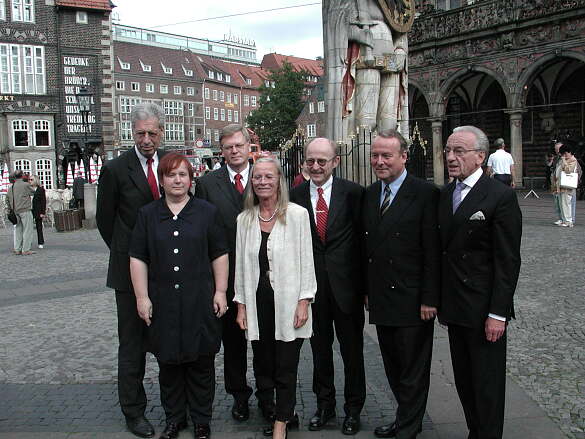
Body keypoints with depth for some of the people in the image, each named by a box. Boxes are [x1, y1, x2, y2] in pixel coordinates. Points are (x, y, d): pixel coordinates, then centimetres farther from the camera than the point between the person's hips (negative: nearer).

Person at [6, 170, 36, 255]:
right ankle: (26, 250, -5)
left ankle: (17, 249, 13)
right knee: (27, 230, -3)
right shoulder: (25, 185, -9)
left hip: (16, 211, 7)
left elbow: (7, 199, 15)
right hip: (25, 210, -7)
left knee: (18, 229, 12)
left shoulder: (11, 187, 11)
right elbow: (33, 192, 5)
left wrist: (9, 209, 24)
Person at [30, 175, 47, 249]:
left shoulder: (41, 189, -1)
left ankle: (41, 243, 12)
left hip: (38, 211, -3)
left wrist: (43, 212, -10)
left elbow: (43, 201, -4)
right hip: (30, 210, 3)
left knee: (39, 227, 5)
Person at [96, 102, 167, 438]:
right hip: (131, 269, -2)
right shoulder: (115, 169, -5)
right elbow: (105, 219, 3)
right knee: (132, 342, 8)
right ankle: (133, 410, 21)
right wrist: (125, 254, 7)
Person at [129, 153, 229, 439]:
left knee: (201, 363, 7)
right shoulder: (147, 215, 6)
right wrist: (142, 297, -1)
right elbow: (138, 258, 5)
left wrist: (220, 292, -1)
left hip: (199, 301, -1)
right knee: (169, 364, 10)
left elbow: (219, 254, 4)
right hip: (163, 303, 1)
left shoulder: (206, 212, 4)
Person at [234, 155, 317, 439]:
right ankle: (268, 412, 30)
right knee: (262, 365, 12)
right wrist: (241, 304, 6)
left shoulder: (297, 214, -4)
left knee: (286, 369, 3)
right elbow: (241, 264, 9)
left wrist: (304, 302, -8)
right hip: (257, 303, 3)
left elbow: (306, 261, -3)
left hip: (288, 304, -3)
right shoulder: (244, 219, 7)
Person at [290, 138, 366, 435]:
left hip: (346, 283, -2)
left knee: (352, 349, 12)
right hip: (312, 285, 2)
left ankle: (353, 409, 31)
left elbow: (363, 237, -5)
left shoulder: (353, 193, -7)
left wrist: (364, 283, -6)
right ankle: (324, 404, 35)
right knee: (320, 348, 17)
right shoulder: (296, 195, 0)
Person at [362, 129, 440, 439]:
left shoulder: (425, 194, -11)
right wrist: (367, 290, 10)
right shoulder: (370, 194, 9)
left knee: (414, 370, 8)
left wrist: (429, 299, -15)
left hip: (412, 300, -6)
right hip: (381, 300, 6)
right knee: (393, 367, 18)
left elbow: (432, 252, -13)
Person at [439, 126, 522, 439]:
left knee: (487, 385, 6)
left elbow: (508, 261, -14)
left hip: (484, 311, -6)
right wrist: (441, 301, 10)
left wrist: (497, 313, -16)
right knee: (463, 381, 17)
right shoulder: (444, 194, 9)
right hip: (454, 307, 7)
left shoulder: (501, 197, -12)